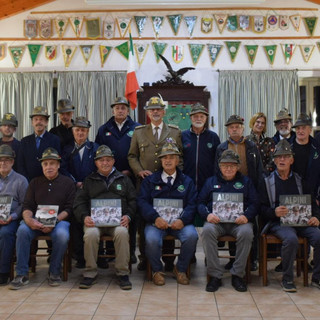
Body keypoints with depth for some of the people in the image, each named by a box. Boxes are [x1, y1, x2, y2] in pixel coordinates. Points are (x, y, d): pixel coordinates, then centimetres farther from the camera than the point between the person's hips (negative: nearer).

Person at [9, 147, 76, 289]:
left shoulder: (67, 182, 10)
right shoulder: (35, 182, 18)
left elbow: (69, 208, 0)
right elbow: (27, 206, 10)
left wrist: (54, 221, -17)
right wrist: (29, 220, -14)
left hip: (59, 220, -2)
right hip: (36, 220, 2)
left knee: (62, 235, -35)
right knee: (22, 230, -30)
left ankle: (54, 272, -11)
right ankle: (22, 274, -19)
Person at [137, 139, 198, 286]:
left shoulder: (187, 181, 16)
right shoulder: (150, 180, 14)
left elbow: (192, 204, 6)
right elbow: (142, 202, 2)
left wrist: (183, 220, -15)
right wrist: (155, 218, -16)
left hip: (179, 222, 1)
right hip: (157, 221, -1)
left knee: (191, 235, -29)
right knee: (151, 239, -32)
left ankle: (180, 269, -2)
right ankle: (157, 270, -2)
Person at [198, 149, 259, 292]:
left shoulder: (245, 182, 21)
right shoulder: (211, 181, 22)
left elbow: (254, 204, 11)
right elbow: (200, 202, 14)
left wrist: (246, 216, -11)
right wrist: (207, 214, -8)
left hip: (238, 221, 0)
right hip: (216, 220, 0)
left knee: (246, 233, -34)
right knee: (207, 231, -34)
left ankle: (237, 275, -18)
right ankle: (215, 275, -24)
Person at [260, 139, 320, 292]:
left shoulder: (299, 180, 18)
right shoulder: (267, 182, 8)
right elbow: (261, 208, 1)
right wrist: (274, 212, -19)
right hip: (278, 222, -3)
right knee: (291, 239, -34)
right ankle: (287, 279, -14)